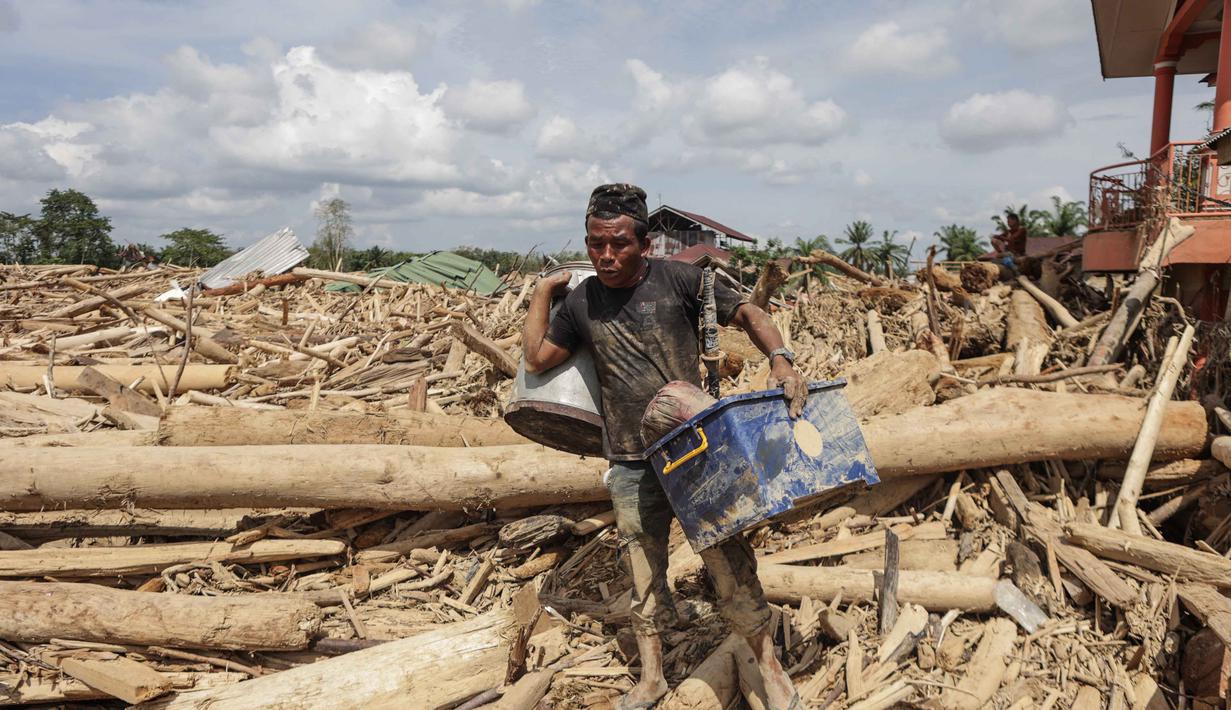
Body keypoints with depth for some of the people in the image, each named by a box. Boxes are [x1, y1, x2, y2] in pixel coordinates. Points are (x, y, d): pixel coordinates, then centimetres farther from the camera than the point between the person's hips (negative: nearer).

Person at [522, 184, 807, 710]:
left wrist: (780, 360, -20)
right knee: (643, 574, 12)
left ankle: (770, 667, 21)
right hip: (632, 468, 3)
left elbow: (746, 314, -3)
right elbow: (537, 359, 13)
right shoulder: (582, 302, 5)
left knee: (729, 562, 2)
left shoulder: (677, 280, -6)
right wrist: (542, 293, 13)